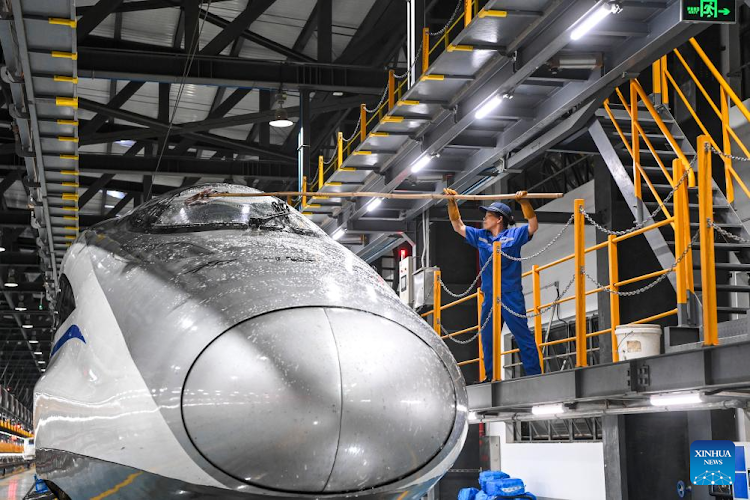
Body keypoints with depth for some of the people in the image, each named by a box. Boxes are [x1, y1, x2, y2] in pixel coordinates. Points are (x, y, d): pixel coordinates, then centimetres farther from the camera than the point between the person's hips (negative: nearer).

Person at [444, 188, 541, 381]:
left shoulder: (514, 234, 1)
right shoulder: (480, 236, 15)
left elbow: (533, 225, -11)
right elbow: (458, 226, 18)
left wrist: (524, 201, -20)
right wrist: (452, 203, 9)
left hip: (512, 296, -6)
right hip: (489, 297, 6)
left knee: (523, 336, -6)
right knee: (488, 339, 10)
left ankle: (534, 375, -4)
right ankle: (490, 377, 18)